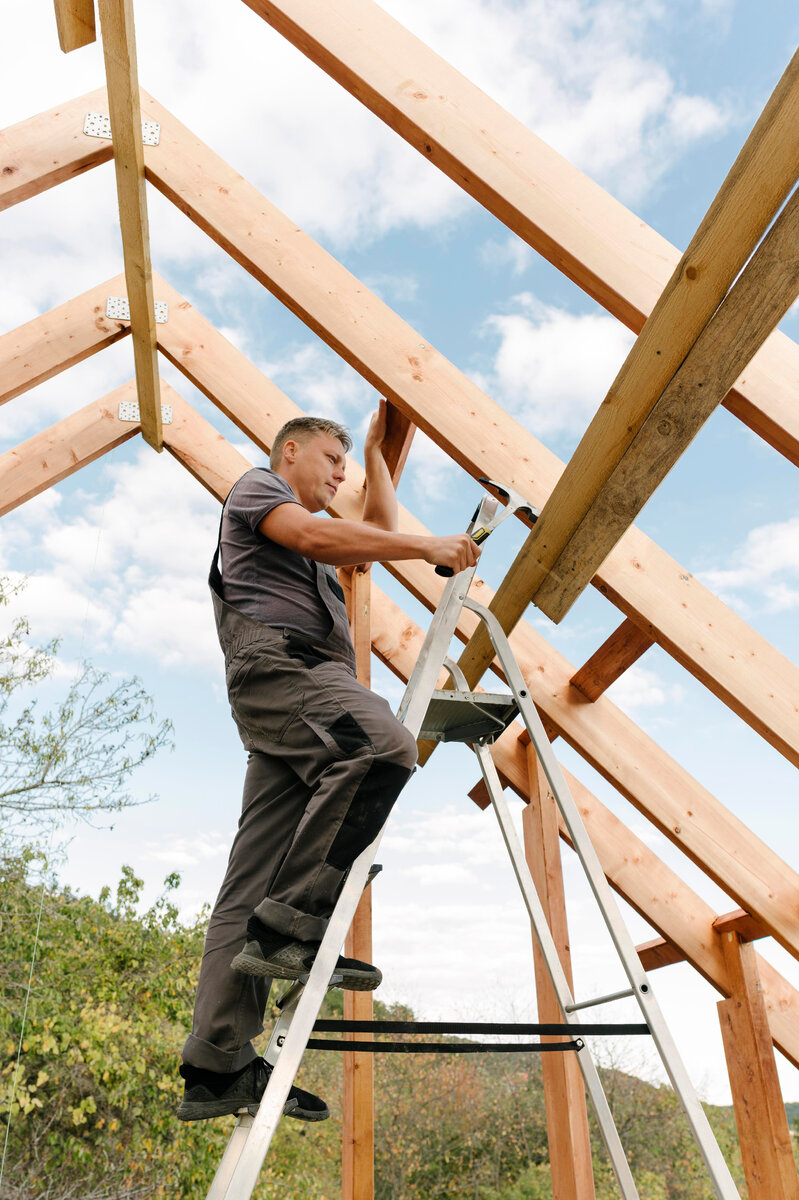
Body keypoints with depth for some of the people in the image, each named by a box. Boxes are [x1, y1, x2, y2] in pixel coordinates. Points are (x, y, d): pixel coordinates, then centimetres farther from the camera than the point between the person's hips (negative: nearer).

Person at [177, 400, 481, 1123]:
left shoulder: (310, 556, 40)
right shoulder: (255, 487, 15)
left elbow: (378, 538, 40)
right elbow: (314, 535, -4)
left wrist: (377, 453, 45)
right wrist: (431, 548, -4)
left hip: (302, 690, 9)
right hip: (276, 658, -8)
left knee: (255, 883, -2)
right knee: (383, 743, -33)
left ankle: (218, 1067, -3)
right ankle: (293, 923, -29)